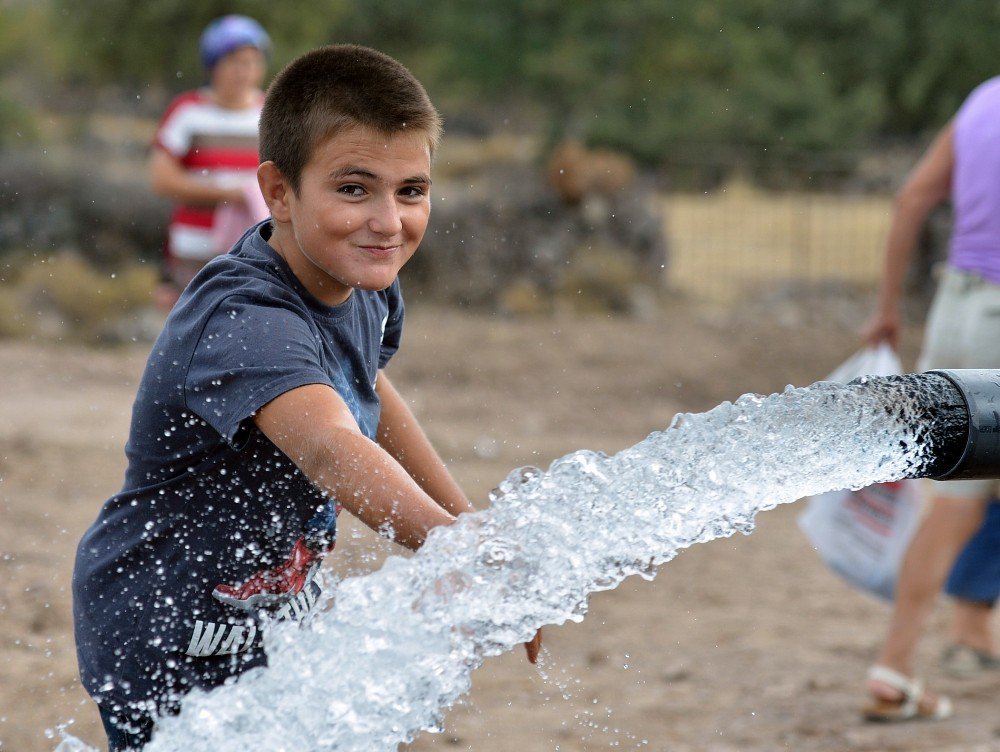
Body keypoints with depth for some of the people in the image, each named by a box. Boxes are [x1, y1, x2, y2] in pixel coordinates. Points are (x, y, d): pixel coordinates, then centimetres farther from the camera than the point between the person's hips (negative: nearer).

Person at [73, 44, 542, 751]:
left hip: (274, 618, 8)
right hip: (168, 644, -8)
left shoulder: (364, 283, -4)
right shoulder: (243, 321, -33)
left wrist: (469, 515, 21)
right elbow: (328, 449, -50)